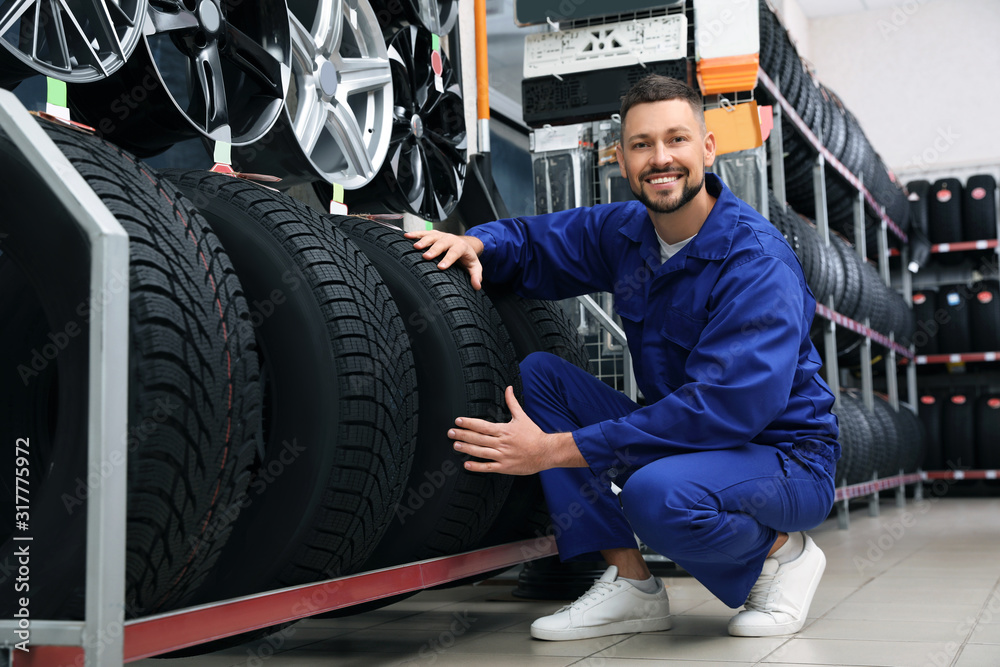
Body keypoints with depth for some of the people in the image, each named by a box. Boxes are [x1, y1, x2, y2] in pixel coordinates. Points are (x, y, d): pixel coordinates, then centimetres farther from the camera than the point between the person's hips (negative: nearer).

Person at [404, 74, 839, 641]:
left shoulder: (758, 263, -23)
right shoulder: (626, 231, 0)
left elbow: (721, 407, -31)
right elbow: (534, 242, 16)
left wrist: (555, 450, -33)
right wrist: (476, 243, -12)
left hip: (788, 460, -7)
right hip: (683, 442, 8)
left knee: (657, 493, -38)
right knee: (539, 372, -5)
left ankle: (779, 551, -3)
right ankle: (630, 583, -7)